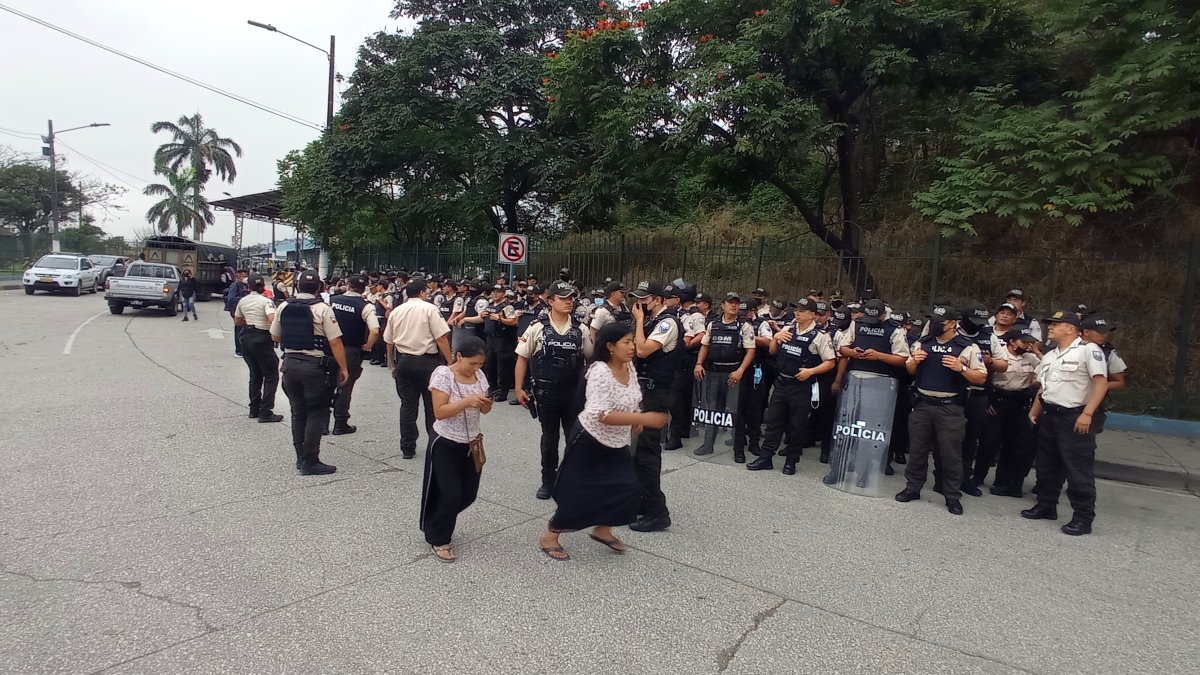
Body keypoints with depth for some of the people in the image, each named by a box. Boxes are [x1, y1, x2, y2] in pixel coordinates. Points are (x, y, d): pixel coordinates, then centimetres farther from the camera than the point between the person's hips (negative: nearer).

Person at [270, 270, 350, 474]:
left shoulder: (283, 307, 3)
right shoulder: (322, 309, -13)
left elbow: (275, 337, 14)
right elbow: (335, 342, -15)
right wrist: (343, 368, -8)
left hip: (290, 363, 6)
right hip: (315, 366, -6)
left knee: (298, 412, 16)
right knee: (316, 414, 2)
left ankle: (301, 457, 25)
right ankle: (310, 462, 3)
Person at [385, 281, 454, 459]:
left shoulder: (396, 312, 9)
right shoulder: (429, 309, -7)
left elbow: (389, 342, 14)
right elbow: (441, 338, -14)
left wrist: (392, 365, 24)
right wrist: (449, 362, -8)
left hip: (403, 361, 5)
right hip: (427, 361, -5)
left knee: (407, 405, 10)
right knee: (433, 405, 6)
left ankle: (407, 448, 15)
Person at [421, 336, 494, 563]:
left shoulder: (479, 374, 0)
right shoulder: (442, 374, -17)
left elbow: (483, 411, 5)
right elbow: (439, 412, -22)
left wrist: (487, 403, -18)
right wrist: (466, 401, -32)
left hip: (471, 443, 6)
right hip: (445, 444, -6)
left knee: (468, 493, 12)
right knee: (451, 494, -2)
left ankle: (439, 524, 39)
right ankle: (438, 539, 20)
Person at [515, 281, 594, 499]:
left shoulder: (581, 330, 0)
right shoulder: (537, 328, -5)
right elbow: (522, 358, -1)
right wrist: (519, 388, -4)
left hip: (574, 392, 2)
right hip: (546, 391, -1)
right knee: (549, 438, 11)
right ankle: (548, 481, 27)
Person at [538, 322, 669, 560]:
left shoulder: (629, 366, -2)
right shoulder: (600, 371, -27)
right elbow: (602, 415, -35)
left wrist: (636, 420, -2)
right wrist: (644, 418, -37)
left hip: (617, 444, 8)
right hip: (589, 441, -7)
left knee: (626, 487, 4)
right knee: (578, 493, 2)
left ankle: (602, 530, 27)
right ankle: (549, 536, 24)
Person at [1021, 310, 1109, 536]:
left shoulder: (1088, 349, -9)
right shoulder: (1049, 356, 16)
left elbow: (1101, 383, -16)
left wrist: (1087, 413, -21)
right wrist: (1034, 412, 15)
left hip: (1075, 417, -8)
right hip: (1048, 415, 8)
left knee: (1079, 469, -2)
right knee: (1047, 465, 15)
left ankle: (1083, 518, 7)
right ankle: (1046, 506, 27)